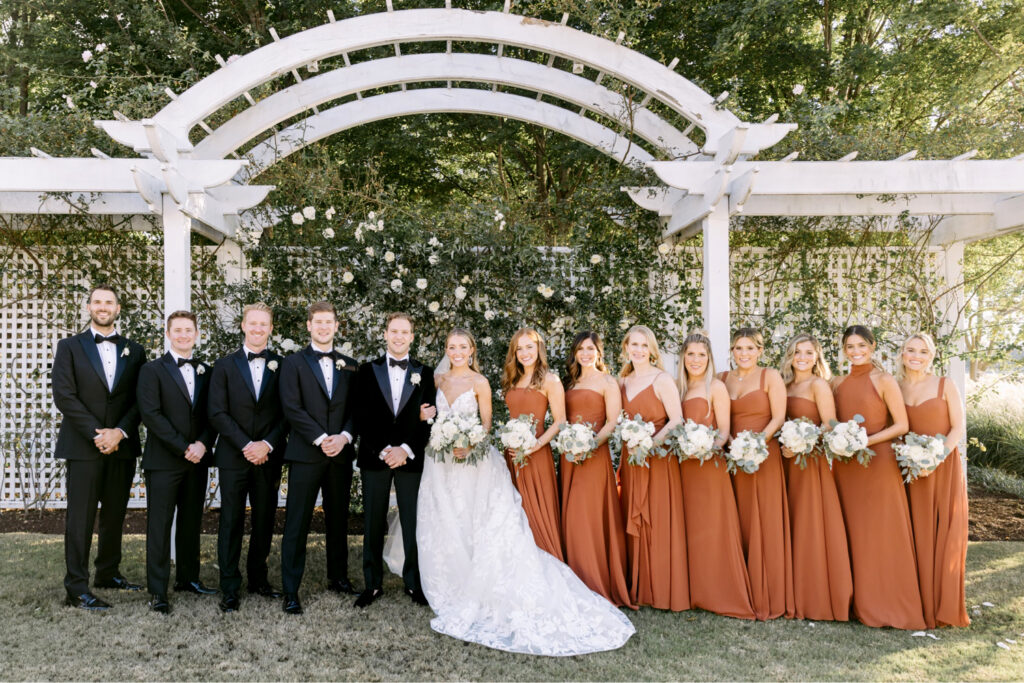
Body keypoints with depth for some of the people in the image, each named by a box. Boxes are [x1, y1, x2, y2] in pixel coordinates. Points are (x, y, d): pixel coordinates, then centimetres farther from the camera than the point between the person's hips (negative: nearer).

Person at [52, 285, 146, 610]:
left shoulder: (134, 351, 10)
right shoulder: (70, 347, 3)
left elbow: (140, 399, 4)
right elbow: (64, 396, -6)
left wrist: (119, 432, -10)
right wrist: (97, 434, -13)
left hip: (122, 446, 3)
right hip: (83, 446, -3)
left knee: (114, 515, 12)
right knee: (80, 518, -1)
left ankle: (109, 573, 27)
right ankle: (76, 589, 4)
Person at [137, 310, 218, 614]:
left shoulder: (206, 372, 12)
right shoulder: (153, 370, -1)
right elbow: (150, 414, -10)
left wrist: (203, 444, -8)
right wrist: (183, 448, -14)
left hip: (197, 460, 4)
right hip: (163, 461, -4)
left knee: (191, 523, 12)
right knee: (159, 525, 0)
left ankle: (188, 578, 24)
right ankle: (157, 591, 7)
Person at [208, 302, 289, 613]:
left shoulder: (281, 366, 4)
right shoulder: (225, 365, 4)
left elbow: (286, 414, 1)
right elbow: (218, 413, -3)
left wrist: (267, 445, -11)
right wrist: (246, 446, -12)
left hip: (268, 457, 1)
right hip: (234, 458, -1)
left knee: (264, 522, 10)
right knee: (231, 523, 3)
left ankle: (258, 579, 25)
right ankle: (229, 587, 13)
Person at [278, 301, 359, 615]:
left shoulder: (349, 366, 12)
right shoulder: (293, 363, 2)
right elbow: (292, 408, -8)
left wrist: (344, 437, -9)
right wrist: (321, 439, -15)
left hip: (341, 454, 4)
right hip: (306, 455, -3)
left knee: (338, 520, 14)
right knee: (297, 524, 0)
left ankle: (338, 578, 29)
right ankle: (290, 591, 7)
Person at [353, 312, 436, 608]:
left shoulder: (425, 373, 7)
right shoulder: (368, 371, 6)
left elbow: (428, 418, 2)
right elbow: (362, 417, 0)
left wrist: (406, 449, -10)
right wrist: (383, 450, -10)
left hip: (411, 458, 0)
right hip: (374, 458, 0)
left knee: (412, 523, 4)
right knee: (373, 524, 6)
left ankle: (414, 583, 17)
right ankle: (373, 584, 18)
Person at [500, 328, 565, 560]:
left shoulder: (550, 380, -5)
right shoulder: (513, 380, 13)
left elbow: (559, 421, -10)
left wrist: (536, 445, -19)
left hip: (536, 454, -6)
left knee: (538, 512, -1)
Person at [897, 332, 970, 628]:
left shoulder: (945, 386, 0)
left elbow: (959, 428, -4)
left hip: (945, 468, -2)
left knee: (945, 536, -1)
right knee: (918, 535, 3)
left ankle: (944, 606, 10)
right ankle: (921, 603, 12)